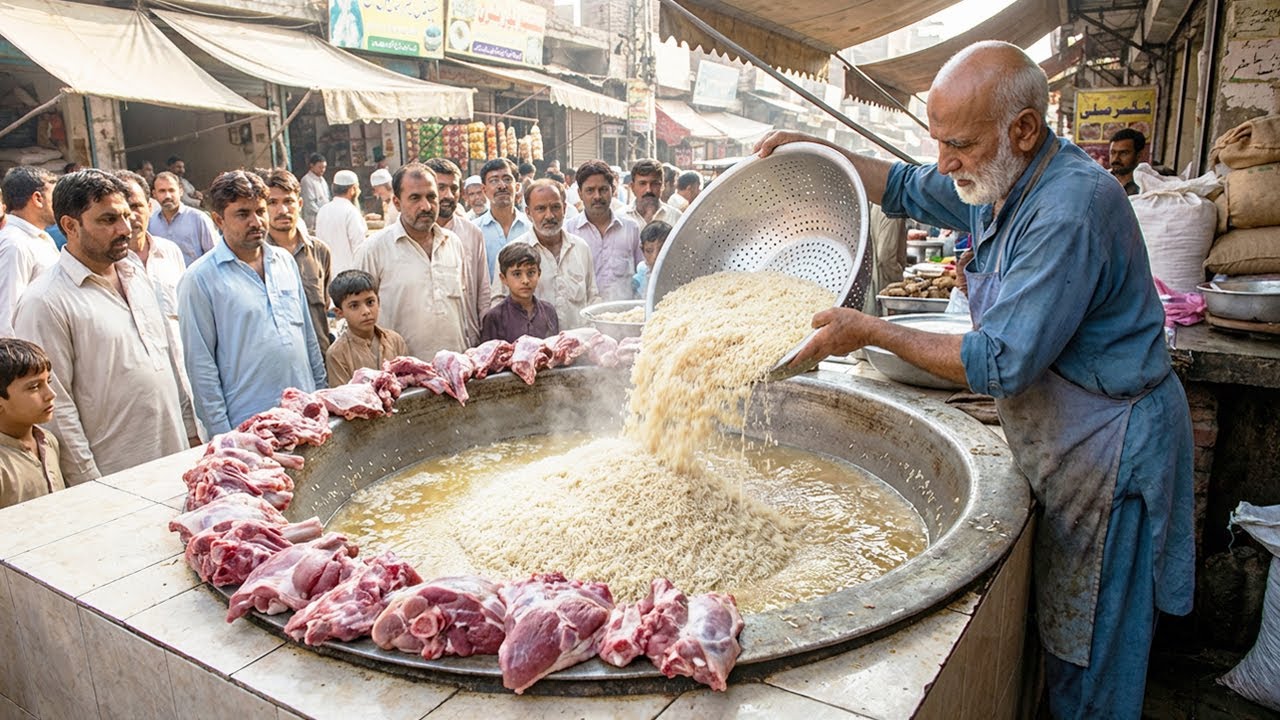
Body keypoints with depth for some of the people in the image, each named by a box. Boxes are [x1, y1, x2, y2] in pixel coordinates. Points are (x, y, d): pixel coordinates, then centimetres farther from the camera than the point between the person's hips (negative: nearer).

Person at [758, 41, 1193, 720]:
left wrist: (872, 332, -22)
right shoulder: (1006, 179, 1)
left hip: (1108, 450, -9)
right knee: (1059, 628, 20)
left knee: (1091, 650, 7)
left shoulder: (1069, 211, -29)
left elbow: (1000, 364, -29)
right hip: (1063, 441, 9)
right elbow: (907, 188, 16)